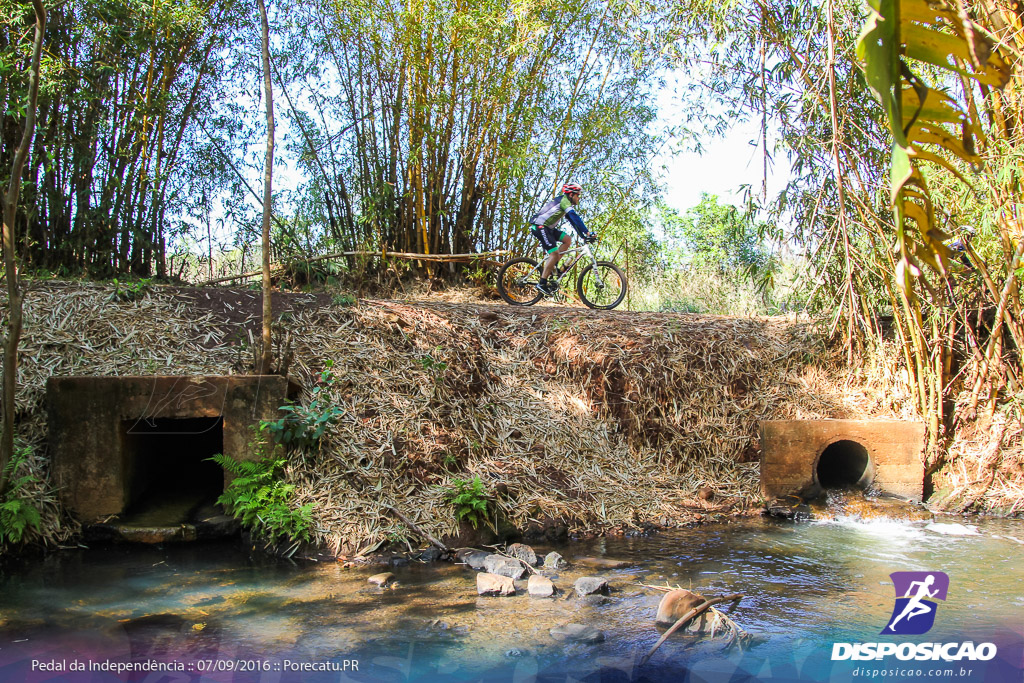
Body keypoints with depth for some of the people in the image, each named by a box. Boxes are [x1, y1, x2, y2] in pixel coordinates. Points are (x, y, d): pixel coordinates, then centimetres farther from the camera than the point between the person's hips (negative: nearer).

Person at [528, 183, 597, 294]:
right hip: (540, 227, -10)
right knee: (554, 253, -16)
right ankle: (542, 283, -15)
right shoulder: (564, 200, -12)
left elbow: (573, 222, 22)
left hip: (548, 228, 10)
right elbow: (575, 218, -23)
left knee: (567, 239, 1)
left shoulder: (566, 204, 19)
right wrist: (588, 233, -27)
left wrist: (584, 236, 13)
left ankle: (552, 265, 2)